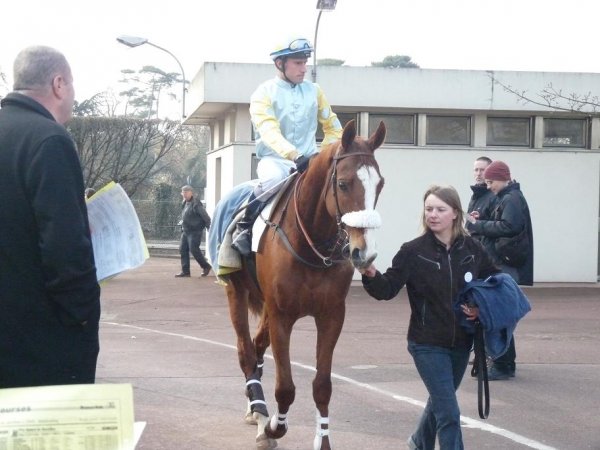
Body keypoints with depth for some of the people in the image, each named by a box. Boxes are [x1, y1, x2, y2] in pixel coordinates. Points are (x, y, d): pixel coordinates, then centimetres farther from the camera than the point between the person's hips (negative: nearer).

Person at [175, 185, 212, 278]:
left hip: (195, 231, -9)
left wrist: (209, 227, -17)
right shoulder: (185, 203, 13)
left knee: (194, 249, -11)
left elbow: (205, 216, -16)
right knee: (183, 249, 4)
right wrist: (182, 222, 13)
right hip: (186, 231, 9)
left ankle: (206, 266, 7)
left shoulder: (196, 203, -15)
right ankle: (185, 271, 7)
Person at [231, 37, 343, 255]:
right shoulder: (264, 93, -6)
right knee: (274, 177, -38)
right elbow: (269, 132, -22)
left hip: (308, 161, 4)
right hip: (274, 159, -4)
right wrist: (296, 155, -37)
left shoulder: (313, 91, 8)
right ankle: (243, 226, -17)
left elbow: (333, 127, 18)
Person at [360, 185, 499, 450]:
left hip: (461, 343, 4)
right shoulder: (413, 251, -12)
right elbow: (387, 289, -16)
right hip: (428, 344, -4)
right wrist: (371, 275, -36)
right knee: (449, 413, -9)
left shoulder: (472, 249, -4)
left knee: (441, 401, 25)